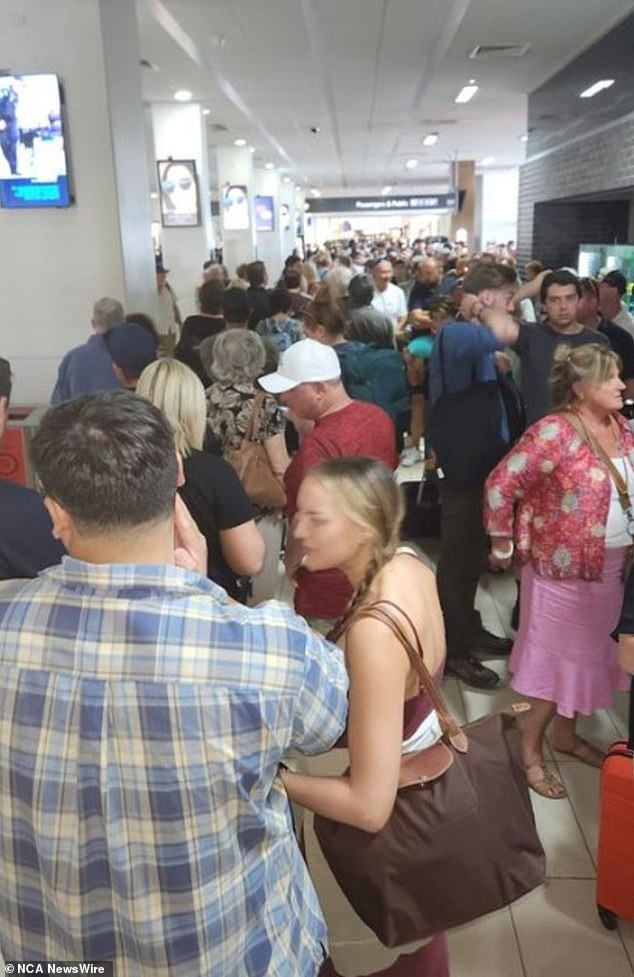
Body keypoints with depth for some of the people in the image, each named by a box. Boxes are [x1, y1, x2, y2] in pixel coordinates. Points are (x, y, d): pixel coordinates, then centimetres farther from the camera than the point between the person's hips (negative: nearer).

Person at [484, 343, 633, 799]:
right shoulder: (554, 432, -22)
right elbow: (501, 484, -22)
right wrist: (503, 547, -14)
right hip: (564, 566, -7)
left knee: (588, 654, 19)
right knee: (555, 657, 5)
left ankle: (566, 734, 40)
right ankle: (529, 749, 24)